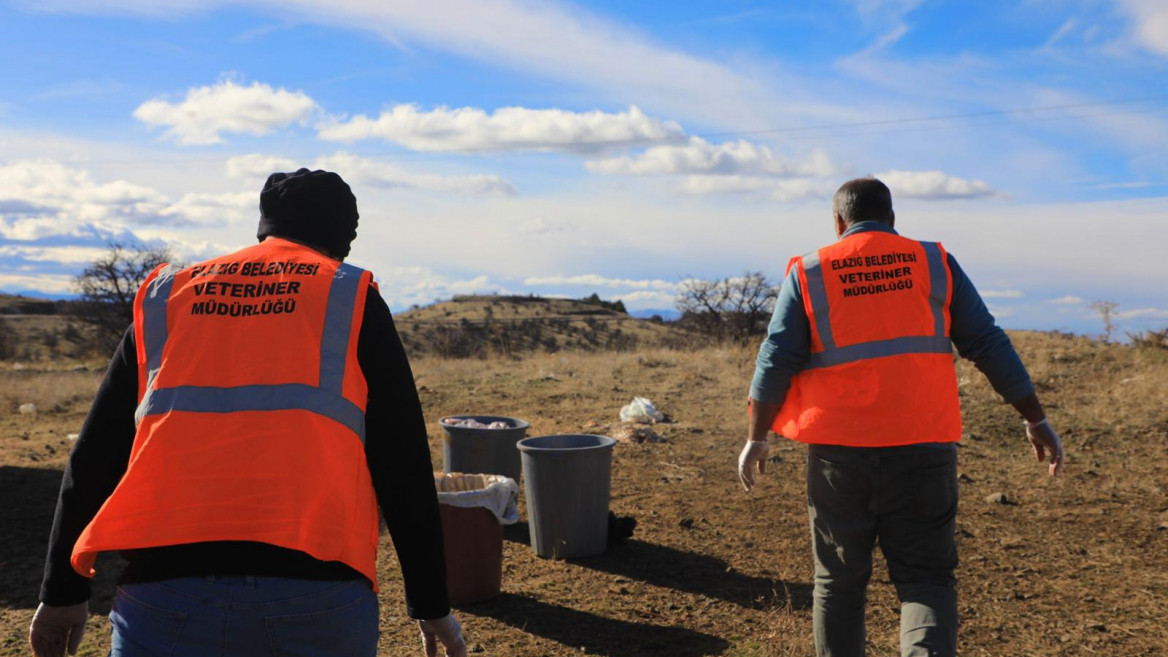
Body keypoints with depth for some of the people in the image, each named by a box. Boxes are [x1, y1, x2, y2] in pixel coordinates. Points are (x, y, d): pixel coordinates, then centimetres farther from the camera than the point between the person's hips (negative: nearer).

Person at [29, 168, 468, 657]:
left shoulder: (164, 296, 17)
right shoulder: (352, 299, 9)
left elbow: (94, 456, 17)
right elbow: (403, 465, 4)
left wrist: (62, 593, 24)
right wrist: (430, 603, 11)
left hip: (162, 581, 2)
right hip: (316, 591, -1)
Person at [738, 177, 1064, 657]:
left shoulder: (808, 272, 3)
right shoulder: (934, 263, 6)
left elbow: (776, 362, -2)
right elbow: (989, 346, 4)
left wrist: (756, 438, 5)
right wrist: (1036, 420, 11)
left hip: (839, 447, 0)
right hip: (921, 448, 0)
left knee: (839, 579, 14)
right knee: (926, 577, 8)